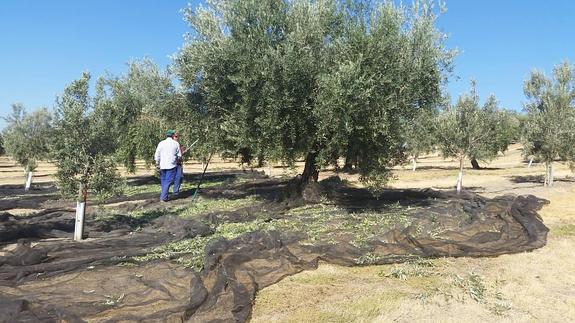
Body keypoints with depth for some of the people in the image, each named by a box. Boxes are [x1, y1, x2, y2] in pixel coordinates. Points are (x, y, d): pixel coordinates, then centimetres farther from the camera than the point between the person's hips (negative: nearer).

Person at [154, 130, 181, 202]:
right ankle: (164, 197, -7)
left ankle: (163, 196, 20)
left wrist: (157, 164, 9)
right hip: (171, 165, -3)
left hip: (162, 165, 3)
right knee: (168, 181, -1)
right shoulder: (176, 143, 0)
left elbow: (157, 155, 1)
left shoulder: (161, 143, 3)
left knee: (163, 181, 15)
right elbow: (179, 155, 2)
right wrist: (176, 158, 22)